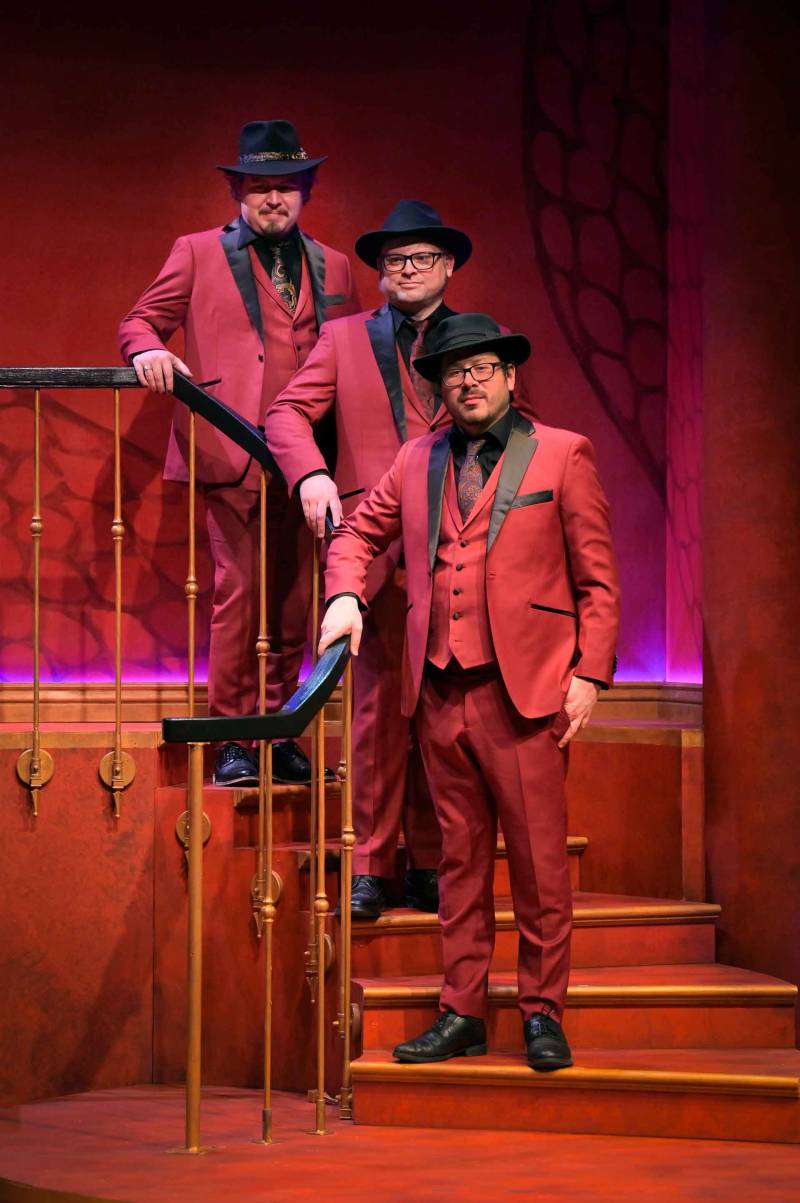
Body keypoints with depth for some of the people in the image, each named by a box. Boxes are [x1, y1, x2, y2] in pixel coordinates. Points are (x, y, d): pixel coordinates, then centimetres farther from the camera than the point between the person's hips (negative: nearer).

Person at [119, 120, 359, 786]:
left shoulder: (333, 268, 17)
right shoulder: (199, 254, 9)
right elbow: (141, 322, 8)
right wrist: (150, 350, -16)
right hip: (232, 455, -3)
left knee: (295, 595, 6)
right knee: (239, 590, -7)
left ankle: (278, 731, 16)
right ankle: (234, 740, 1)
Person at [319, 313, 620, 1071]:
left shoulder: (561, 455, 3)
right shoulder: (417, 462, 14)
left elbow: (597, 578, 2)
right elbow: (358, 533, 24)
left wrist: (589, 673, -6)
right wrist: (345, 594, 3)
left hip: (524, 693, -4)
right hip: (439, 693, 4)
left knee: (538, 859, -2)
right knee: (460, 858, 10)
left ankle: (543, 1013, 8)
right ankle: (461, 1013, 15)